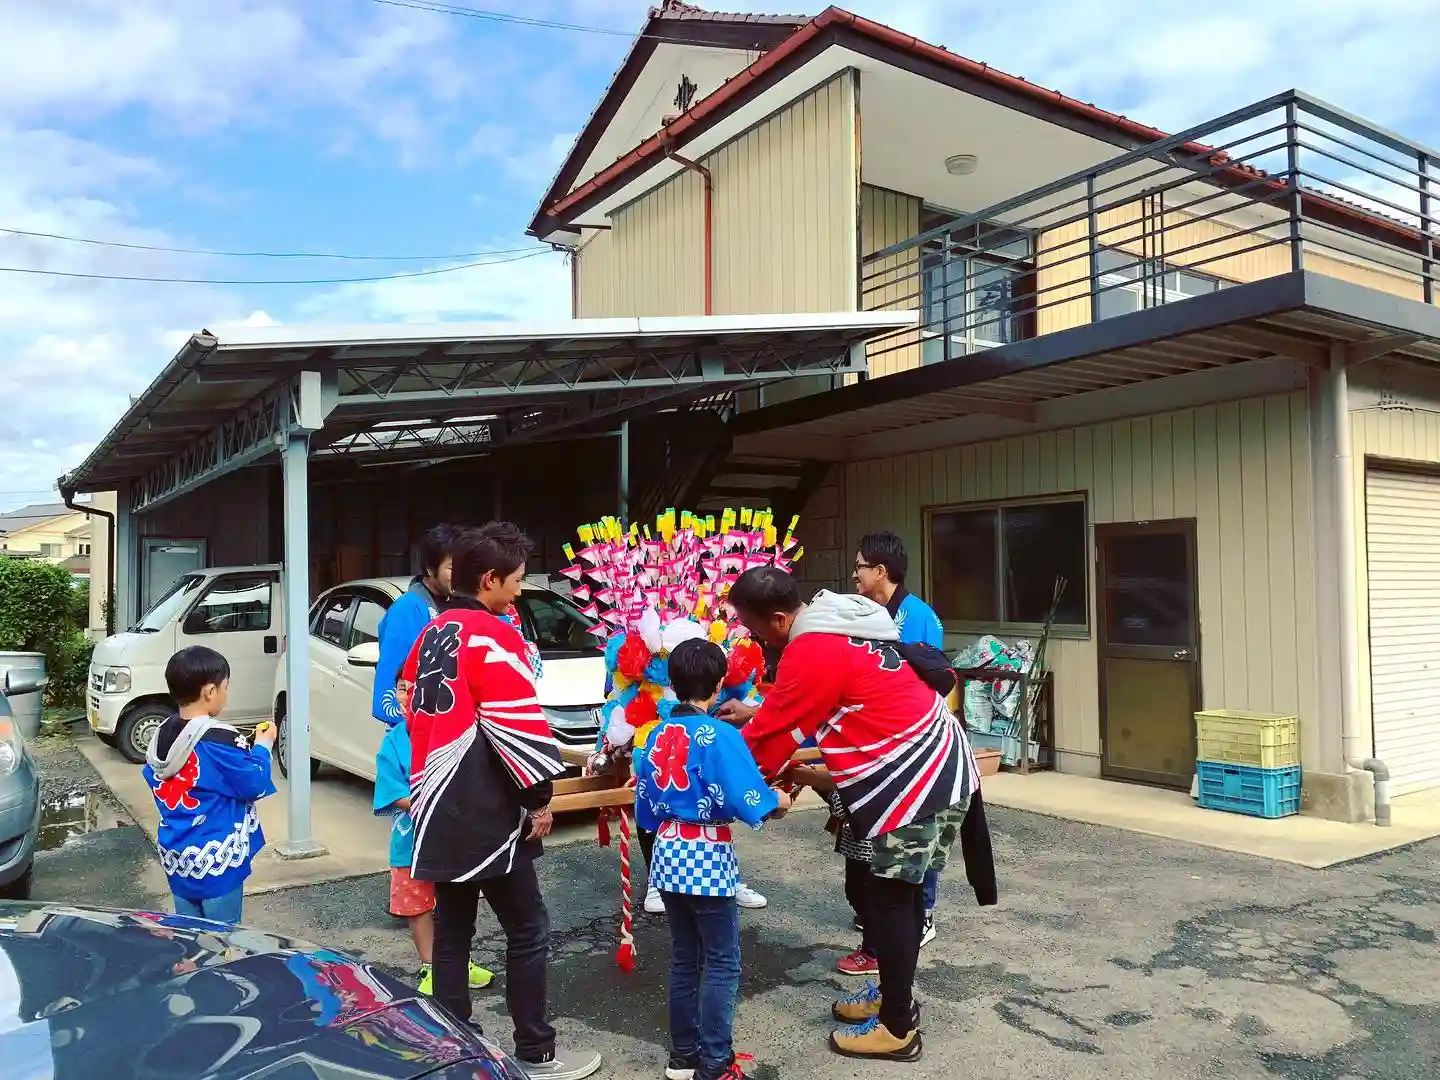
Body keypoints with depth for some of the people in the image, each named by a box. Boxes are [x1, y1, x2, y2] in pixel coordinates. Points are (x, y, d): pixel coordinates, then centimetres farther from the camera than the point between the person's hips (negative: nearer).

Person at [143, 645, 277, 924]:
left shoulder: (163, 735, 2)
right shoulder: (219, 740, -22)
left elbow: (154, 782, 16)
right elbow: (255, 785, -15)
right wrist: (262, 746, 1)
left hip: (176, 859, 7)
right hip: (216, 861, -7)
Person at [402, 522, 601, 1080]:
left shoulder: (432, 633, 10)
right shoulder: (493, 637, -17)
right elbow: (518, 726, -20)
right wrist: (540, 797, -9)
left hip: (439, 808, 8)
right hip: (487, 814, -8)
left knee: (451, 930, 16)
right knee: (528, 932, 4)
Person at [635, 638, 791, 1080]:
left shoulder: (657, 736, 4)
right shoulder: (719, 735, -16)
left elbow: (645, 806, 11)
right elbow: (748, 801, -22)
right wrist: (779, 801, -2)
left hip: (668, 855, 7)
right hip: (708, 858, -7)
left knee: (684, 958, 17)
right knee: (722, 963, 5)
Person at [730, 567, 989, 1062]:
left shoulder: (812, 653, -21)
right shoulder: (838, 622, 9)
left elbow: (771, 734, -13)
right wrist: (755, 712, 22)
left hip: (914, 780, -10)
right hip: (935, 764, 10)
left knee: (890, 899, 3)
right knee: (902, 892, 20)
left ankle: (897, 1030, 16)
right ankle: (895, 998, 35)